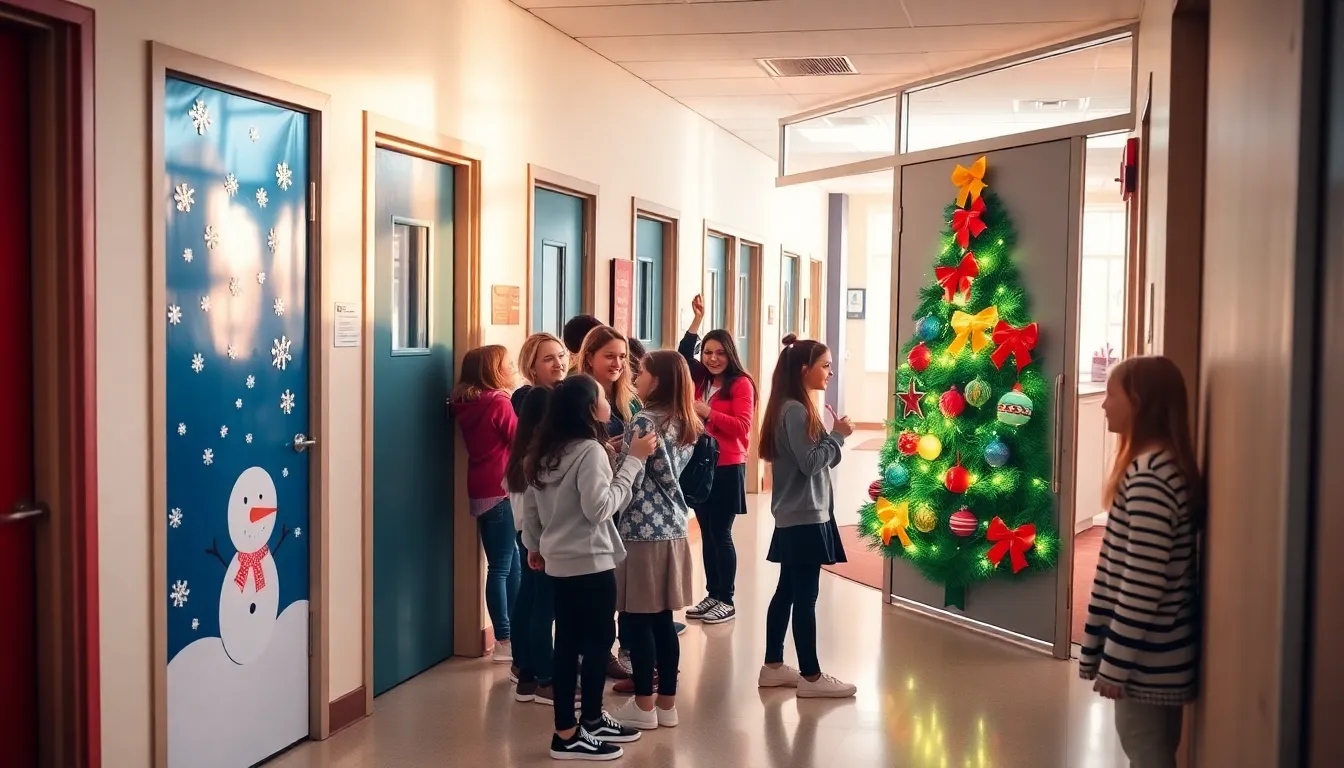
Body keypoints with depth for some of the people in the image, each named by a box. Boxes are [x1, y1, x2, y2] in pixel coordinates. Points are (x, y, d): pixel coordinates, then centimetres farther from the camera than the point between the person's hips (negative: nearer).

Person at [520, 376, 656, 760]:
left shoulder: (544, 451, 8)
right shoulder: (590, 450, -17)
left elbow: (530, 506, 13)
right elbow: (599, 509, -23)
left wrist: (534, 544, 26)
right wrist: (632, 460, -20)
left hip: (559, 561, 8)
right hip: (591, 562, -8)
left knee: (567, 644, 12)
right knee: (598, 642, 3)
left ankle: (567, 729, 20)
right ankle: (582, 729, 11)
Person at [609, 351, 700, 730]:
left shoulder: (644, 422, -15)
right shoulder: (684, 424, 10)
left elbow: (631, 481, -17)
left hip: (643, 530, -8)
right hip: (674, 528, 8)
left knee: (638, 618, 1)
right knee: (663, 619, 12)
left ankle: (644, 706, 8)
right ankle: (667, 703, 18)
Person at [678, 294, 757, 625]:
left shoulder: (741, 384, -9)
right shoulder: (700, 379, 10)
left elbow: (741, 427, -15)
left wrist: (708, 413, -22)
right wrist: (697, 320, 2)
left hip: (727, 468, -6)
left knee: (721, 534, -3)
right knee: (706, 534, 10)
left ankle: (727, 601, 6)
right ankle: (712, 594, 18)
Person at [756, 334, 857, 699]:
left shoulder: (795, 408, 14)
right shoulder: (795, 411, -16)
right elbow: (810, 463, -20)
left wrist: (834, 437, 5)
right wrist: (837, 436, -10)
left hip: (796, 516, 10)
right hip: (805, 516, -10)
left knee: (787, 591, 14)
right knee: (805, 595, -5)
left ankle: (773, 666, 21)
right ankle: (810, 676, 1)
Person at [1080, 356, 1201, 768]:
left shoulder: (1148, 477, -23)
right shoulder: (1161, 467, 8)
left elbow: (1143, 583, -24)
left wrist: (1114, 662, -18)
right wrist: (1107, 648, 17)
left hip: (1146, 653, -9)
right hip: (1159, 648, 9)